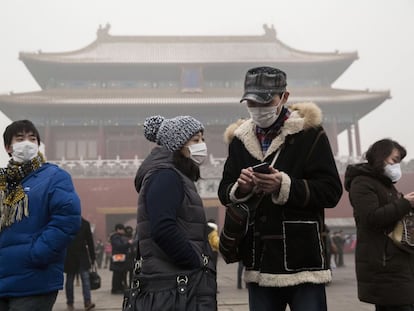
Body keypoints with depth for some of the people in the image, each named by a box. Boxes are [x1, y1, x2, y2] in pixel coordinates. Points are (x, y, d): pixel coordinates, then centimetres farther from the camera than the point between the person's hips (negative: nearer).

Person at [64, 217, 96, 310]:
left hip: (82, 257, 1)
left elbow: (90, 241, 5)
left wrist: (92, 257, 4)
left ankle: (87, 302, -3)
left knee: (85, 278, -3)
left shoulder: (85, 223, 4)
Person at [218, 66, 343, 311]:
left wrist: (285, 186, -21)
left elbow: (331, 191, -9)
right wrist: (240, 188, -10)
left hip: (302, 260, -4)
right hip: (259, 263, 4)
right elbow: (224, 193, 12)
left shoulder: (309, 132, -3)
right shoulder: (240, 139, 9)